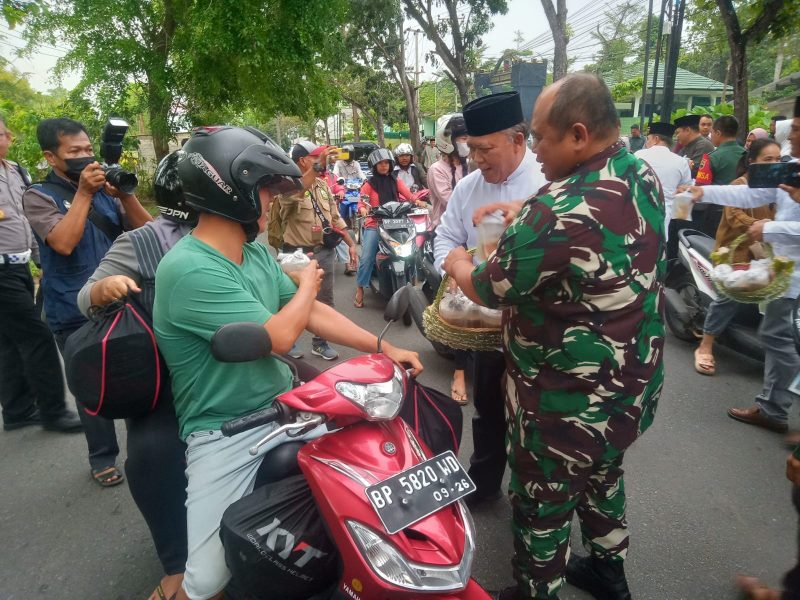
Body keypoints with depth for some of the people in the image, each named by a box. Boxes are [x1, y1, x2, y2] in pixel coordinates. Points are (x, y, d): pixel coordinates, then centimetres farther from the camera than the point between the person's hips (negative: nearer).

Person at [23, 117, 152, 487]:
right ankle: (102, 456, 21)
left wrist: (126, 195, -14)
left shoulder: (105, 188, 8)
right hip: (76, 312, -3)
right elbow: (64, 243, -20)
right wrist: (83, 193, -18)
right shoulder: (39, 196, -3)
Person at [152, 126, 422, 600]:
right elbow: (279, 337, -24)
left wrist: (383, 347, 4)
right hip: (225, 435, -7)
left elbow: (311, 313, 7)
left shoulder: (256, 252, 5)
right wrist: (308, 284, -5)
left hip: (287, 406, 7)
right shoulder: (188, 270, -22)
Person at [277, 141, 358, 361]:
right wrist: (318, 167, -42)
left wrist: (351, 244, 8)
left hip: (324, 251, 6)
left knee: (325, 300, 13)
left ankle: (320, 342, 28)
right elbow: (293, 193, -37)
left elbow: (335, 217, 14)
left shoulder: (323, 185, 11)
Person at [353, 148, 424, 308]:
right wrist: (363, 209, -28)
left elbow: (408, 194, 1)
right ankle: (359, 290, -3)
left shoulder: (395, 181, 14)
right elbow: (362, 202, -5)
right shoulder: (369, 184, 5)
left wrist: (417, 201, -19)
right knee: (366, 258, -14)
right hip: (374, 224, -2)